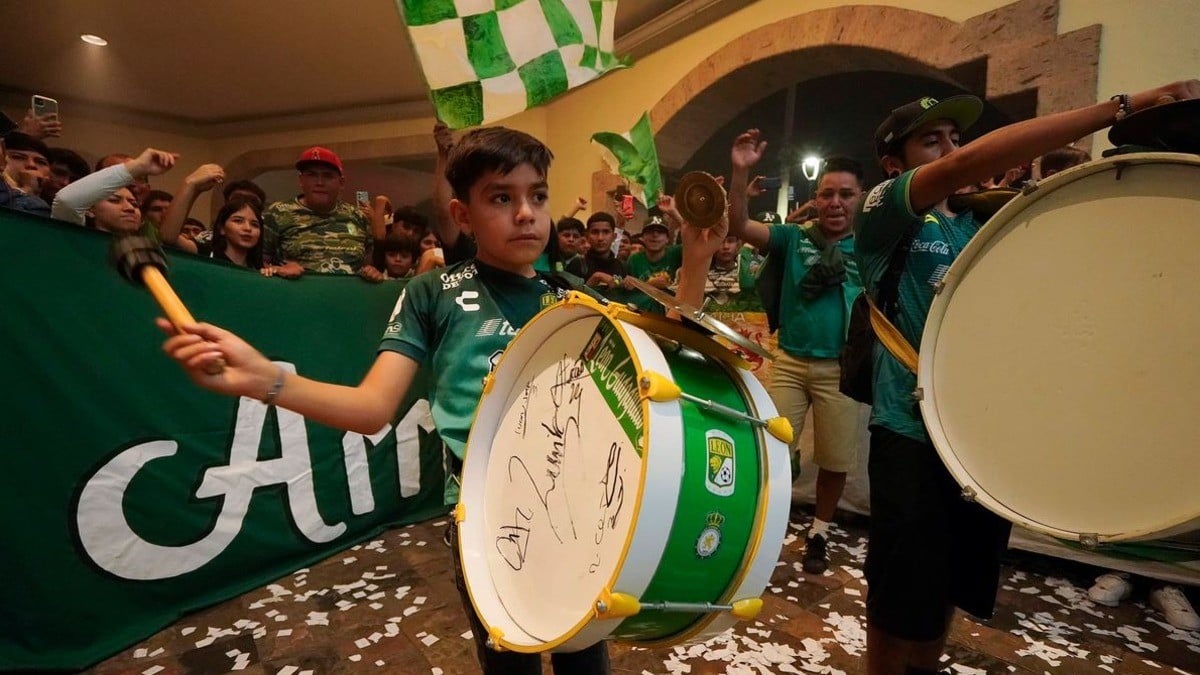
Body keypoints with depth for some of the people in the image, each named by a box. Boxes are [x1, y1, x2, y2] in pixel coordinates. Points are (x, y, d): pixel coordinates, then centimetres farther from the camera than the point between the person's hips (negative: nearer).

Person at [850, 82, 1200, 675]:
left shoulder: (978, 224, 15)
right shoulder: (883, 210, -6)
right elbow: (969, 163, -23)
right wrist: (1126, 105, -21)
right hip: (914, 435, -7)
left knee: (950, 590, 21)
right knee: (901, 602, 4)